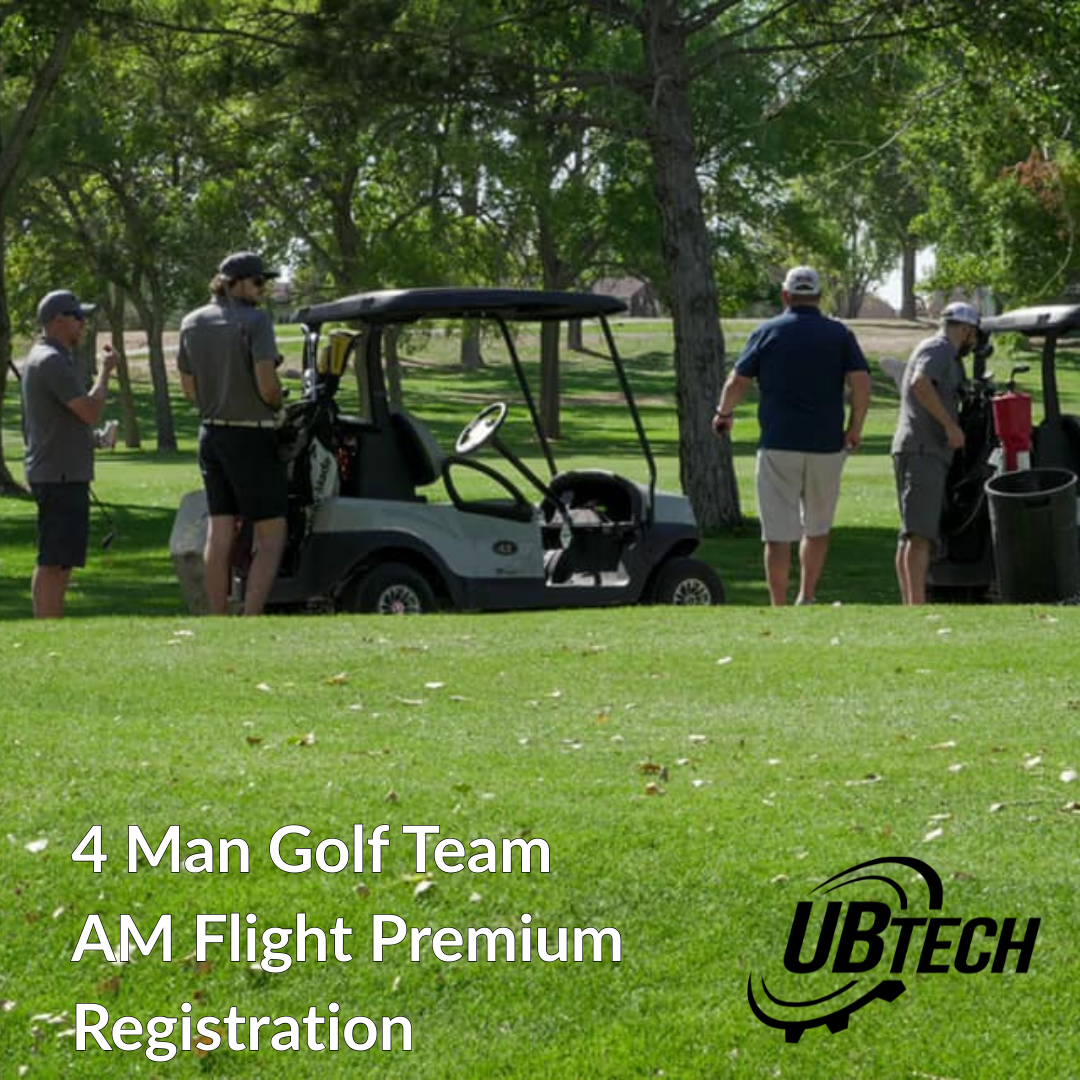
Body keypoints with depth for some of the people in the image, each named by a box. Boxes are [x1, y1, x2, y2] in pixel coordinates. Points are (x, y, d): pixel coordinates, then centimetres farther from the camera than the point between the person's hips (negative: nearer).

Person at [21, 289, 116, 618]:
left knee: (59, 562, 14)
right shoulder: (52, 361, -16)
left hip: (66, 475, 11)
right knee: (54, 562, -11)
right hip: (59, 476, -11)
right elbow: (91, 411, -20)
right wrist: (105, 372, -7)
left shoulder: (41, 357, 18)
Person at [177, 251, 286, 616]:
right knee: (271, 535, -1)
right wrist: (279, 404, 0)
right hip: (251, 437, -7)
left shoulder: (192, 323, 7)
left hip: (211, 434, 7)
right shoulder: (256, 321, -14)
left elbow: (189, 389, 11)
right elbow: (267, 385, -20)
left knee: (220, 533, 10)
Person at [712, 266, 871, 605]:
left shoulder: (767, 332, 3)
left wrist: (724, 414, 23)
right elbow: (861, 383, -6)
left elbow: (736, 383, 4)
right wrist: (855, 428, 5)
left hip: (778, 444, -1)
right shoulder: (839, 334, 4)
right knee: (817, 527, 19)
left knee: (778, 533, -2)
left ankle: (779, 609, -6)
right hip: (826, 446, 1)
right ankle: (807, 598, 22)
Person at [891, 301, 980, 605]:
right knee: (920, 534, -17)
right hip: (922, 451, -11)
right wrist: (951, 425, -22)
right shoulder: (938, 348, -6)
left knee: (911, 536, 10)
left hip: (929, 454, 11)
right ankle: (918, 606, -25)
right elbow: (920, 383, -24)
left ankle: (909, 603, 12)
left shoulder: (946, 355, 26)